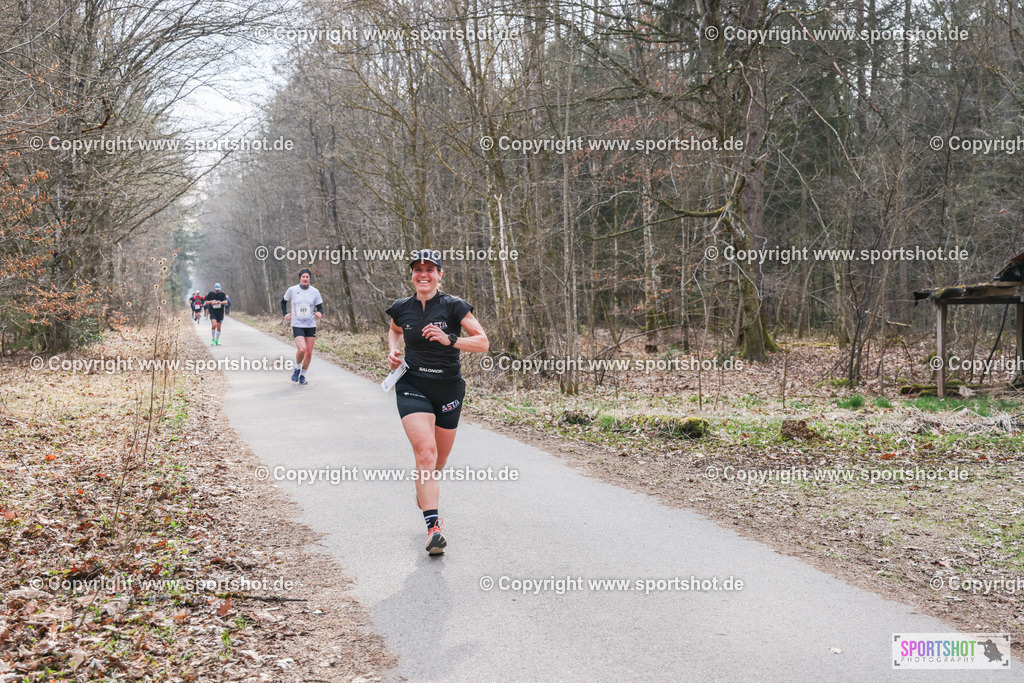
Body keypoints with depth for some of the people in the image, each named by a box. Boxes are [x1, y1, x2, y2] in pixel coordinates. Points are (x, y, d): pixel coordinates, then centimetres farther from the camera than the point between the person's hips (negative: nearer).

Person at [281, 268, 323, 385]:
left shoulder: (315, 291, 1)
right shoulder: (292, 290, -1)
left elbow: (320, 308, 5)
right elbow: (283, 301, 16)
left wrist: (319, 314, -17)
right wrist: (285, 314, 3)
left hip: (311, 326, 2)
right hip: (297, 325, -2)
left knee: (309, 352, 2)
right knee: (302, 349, -21)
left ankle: (302, 376, 21)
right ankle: (297, 369, 8)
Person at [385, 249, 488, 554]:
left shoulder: (453, 306, -7)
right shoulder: (402, 308, 2)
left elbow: (483, 343, -9)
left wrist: (449, 340, -23)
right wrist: (393, 350, 5)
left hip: (448, 388, 0)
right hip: (412, 386, 0)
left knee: (439, 460, 12)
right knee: (425, 450, -21)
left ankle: (424, 493, 48)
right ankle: (433, 527, -24)